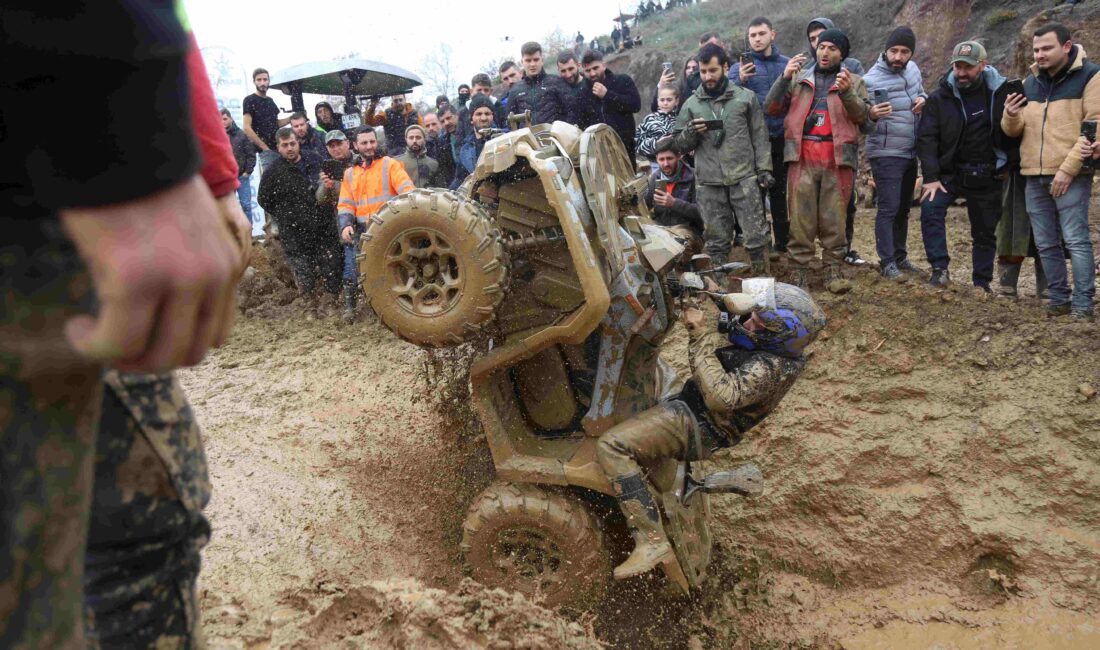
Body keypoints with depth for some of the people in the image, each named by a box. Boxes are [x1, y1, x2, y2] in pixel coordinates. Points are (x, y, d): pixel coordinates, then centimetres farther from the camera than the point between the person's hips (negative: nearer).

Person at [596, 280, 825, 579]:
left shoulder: (769, 367, -27)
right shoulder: (769, 344, 0)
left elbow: (722, 397, -38)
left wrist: (701, 335, -33)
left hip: (695, 426, -11)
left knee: (611, 446, -25)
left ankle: (652, 543, -23)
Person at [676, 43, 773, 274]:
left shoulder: (746, 97, 5)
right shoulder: (691, 104, 9)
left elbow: (760, 137, 7)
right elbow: (682, 145, 12)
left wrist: (764, 168, -1)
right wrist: (691, 132, -9)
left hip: (744, 178, -1)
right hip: (709, 183, 1)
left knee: (756, 235, -1)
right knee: (717, 241, 8)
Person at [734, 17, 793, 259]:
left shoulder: (788, 64, 10)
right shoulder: (740, 67, 7)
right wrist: (739, 80, -21)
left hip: (782, 139, 1)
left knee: (780, 191, 9)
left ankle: (782, 241, 17)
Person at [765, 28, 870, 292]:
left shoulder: (854, 81, 16)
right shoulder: (798, 78, 17)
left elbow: (863, 116, 2)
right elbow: (771, 108, 6)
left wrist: (846, 92, -15)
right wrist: (784, 78, -7)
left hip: (838, 157, 0)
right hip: (802, 156, 0)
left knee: (834, 216, 1)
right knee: (801, 216, -2)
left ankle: (833, 270, 7)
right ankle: (799, 271, 2)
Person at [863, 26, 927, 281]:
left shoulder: (912, 69, 6)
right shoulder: (871, 80, -14)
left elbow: (921, 91, 24)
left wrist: (922, 98, -1)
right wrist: (871, 115, -35)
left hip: (910, 153, 7)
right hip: (886, 153, -7)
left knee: (903, 209, 14)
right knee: (888, 209, -11)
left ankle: (900, 258, 25)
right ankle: (887, 263, -6)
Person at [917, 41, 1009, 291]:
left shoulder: (1000, 92, -4)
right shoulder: (940, 97, -5)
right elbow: (926, 138, -10)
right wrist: (931, 177, -18)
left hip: (987, 175, 1)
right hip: (950, 171, -1)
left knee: (985, 231, 8)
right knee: (930, 208, -26)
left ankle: (982, 283, 21)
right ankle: (940, 269, -20)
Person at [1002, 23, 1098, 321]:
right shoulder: (1030, 82, 14)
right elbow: (1015, 131, 16)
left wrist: (1068, 168, -16)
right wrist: (1011, 117, -8)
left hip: (1071, 175, -6)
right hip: (1034, 176, 6)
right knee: (1046, 243, 9)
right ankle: (1059, 299, 19)